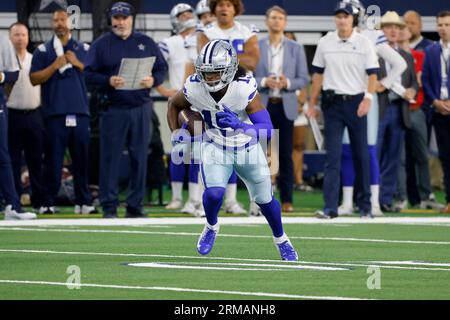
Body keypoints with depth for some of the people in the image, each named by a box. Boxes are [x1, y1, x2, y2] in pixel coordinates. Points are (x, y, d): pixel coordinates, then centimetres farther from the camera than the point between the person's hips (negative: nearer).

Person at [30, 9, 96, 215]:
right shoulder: (43, 51, 8)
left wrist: (78, 64, -5)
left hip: (80, 112, 2)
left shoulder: (84, 50, 14)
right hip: (55, 113, -2)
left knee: (82, 158, 3)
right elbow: (34, 79, 0)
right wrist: (55, 65, -10)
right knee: (53, 160, -4)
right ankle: (48, 203, -1)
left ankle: (83, 202, 9)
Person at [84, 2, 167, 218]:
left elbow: (162, 68, 12)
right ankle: (109, 206, 1)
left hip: (141, 109, 2)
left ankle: (135, 206, 9)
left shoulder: (146, 43, 12)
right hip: (113, 109, -2)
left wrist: (153, 80, -9)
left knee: (139, 158, 3)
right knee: (110, 158, -4)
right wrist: (108, 81, -17)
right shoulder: (101, 45, 5)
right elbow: (89, 74, -1)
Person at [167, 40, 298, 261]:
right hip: (215, 147, 1)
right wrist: (175, 132, -11)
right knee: (214, 193, -23)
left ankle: (281, 240, 41)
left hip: (247, 149, -1)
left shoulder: (244, 88, -32)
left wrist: (239, 125, -51)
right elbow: (174, 105, 2)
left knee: (264, 199, 13)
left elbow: (267, 130, -35)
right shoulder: (194, 88, -22)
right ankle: (211, 227, 11)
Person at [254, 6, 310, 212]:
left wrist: (288, 83, -14)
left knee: (285, 155, 0)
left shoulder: (296, 48, 8)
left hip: (286, 106, 1)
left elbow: (304, 79, 5)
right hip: (261, 105, -1)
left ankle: (287, 200, 3)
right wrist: (264, 82, -16)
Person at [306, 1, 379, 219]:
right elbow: (318, 74, 12)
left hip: (356, 103, -1)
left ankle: (364, 205, 15)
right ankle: (330, 207, -9)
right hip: (332, 103, 1)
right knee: (333, 155, -5)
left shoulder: (364, 43, -1)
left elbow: (372, 74, -4)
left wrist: (368, 98, -20)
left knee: (361, 154, 5)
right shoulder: (325, 43, 6)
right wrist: (312, 104, 10)